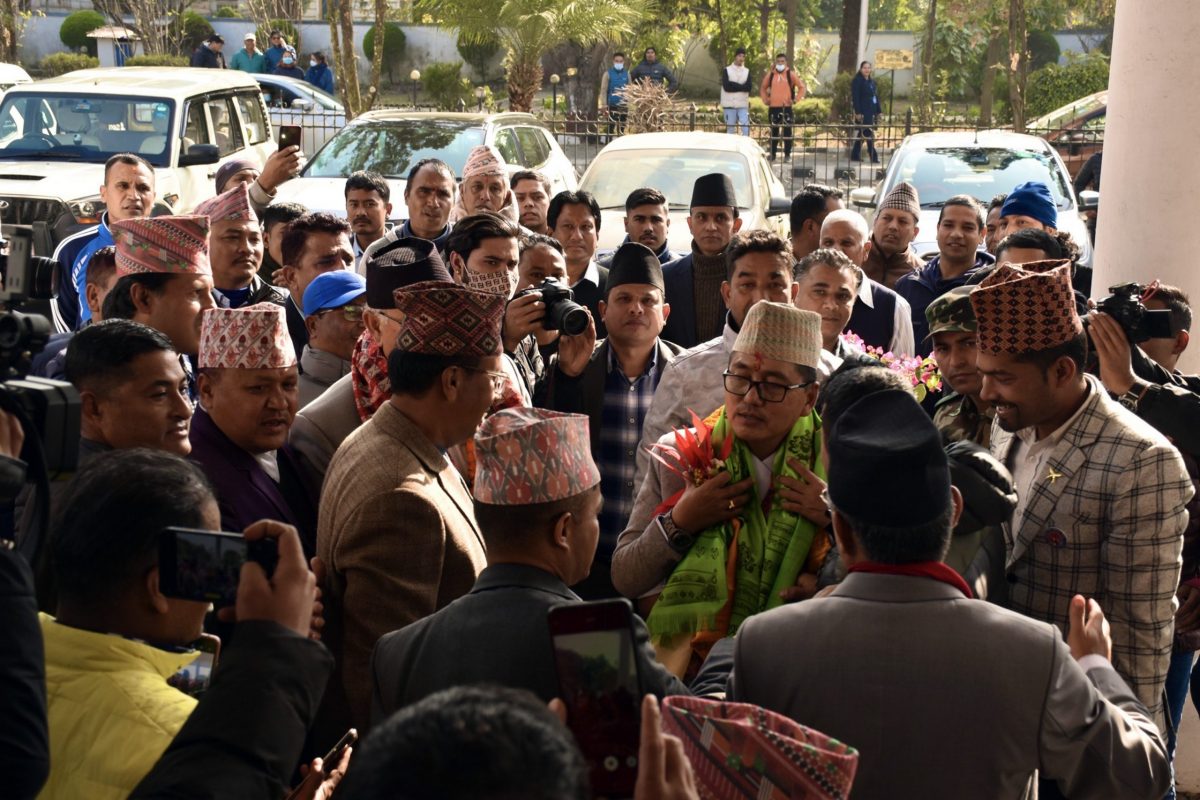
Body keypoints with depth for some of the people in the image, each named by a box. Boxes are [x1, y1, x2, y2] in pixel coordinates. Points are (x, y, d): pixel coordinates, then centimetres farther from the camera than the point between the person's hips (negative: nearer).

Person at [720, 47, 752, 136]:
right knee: (730, 129, 3)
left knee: (746, 129, -10)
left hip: (743, 105, 2)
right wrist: (741, 86, -7)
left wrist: (733, 85, -9)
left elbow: (748, 87, -4)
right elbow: (726, 87, -11)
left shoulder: (747, 71, 12)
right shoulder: (726, 70, 4)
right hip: (729, 105, -2)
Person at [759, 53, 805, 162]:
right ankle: (773, 154, 15)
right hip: (773, 107, 3)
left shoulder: (790, 74, 1)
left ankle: (787, 154, 2)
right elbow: (763, 88, 23)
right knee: (774, 131, 9)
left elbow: (802, 87, 3)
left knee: (787, 131, -3)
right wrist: (765, 100, 10)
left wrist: (795, 100, -5)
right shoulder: (771, 74, 9)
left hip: (786, 107, -3)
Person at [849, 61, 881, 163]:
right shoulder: (857, 81, -7)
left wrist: (879, 110, 13)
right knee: (868, 133, -10)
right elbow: (855, 98, -13)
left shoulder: (872, 81, 15)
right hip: (863, 112, -8)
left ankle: (855, 155, 16)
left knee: (861, 134, 11)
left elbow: (876, 96, 19)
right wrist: (858, 112, -19)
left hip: (871, 111, 8)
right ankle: (873, 157, -9)